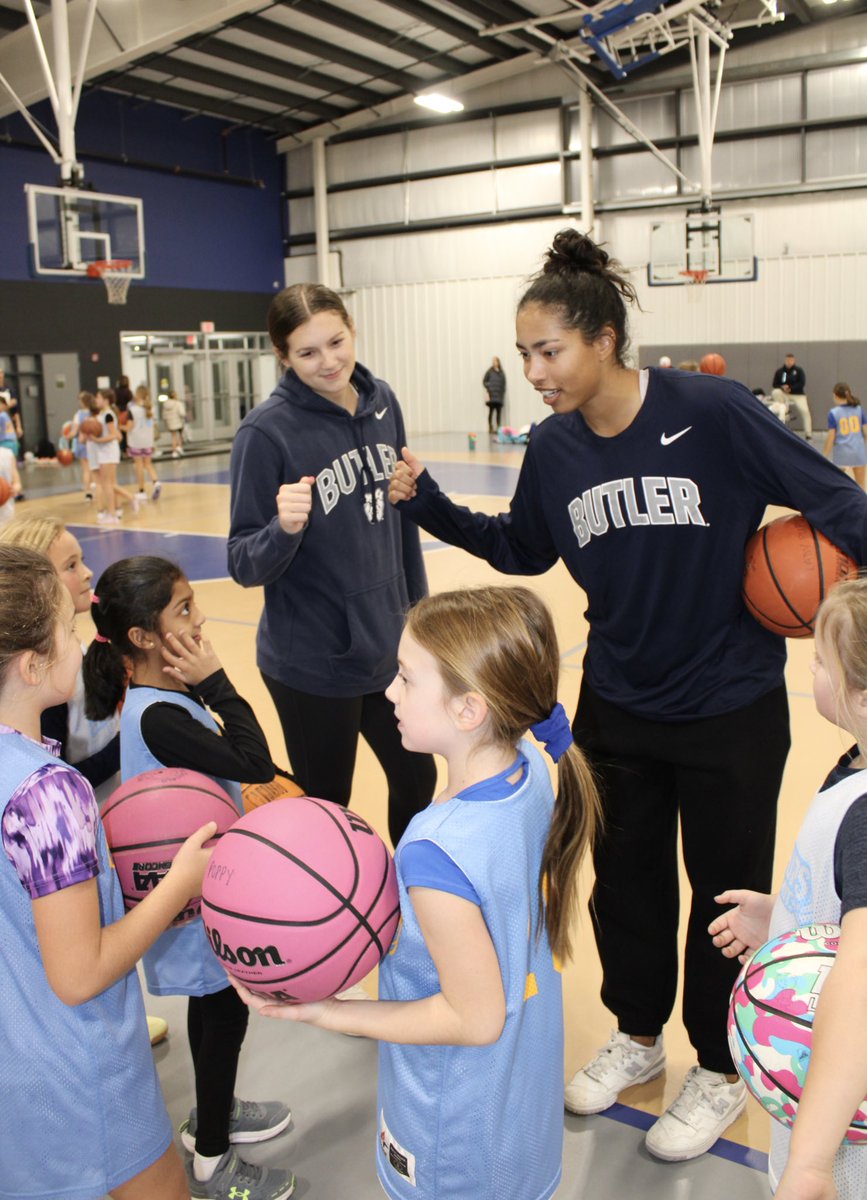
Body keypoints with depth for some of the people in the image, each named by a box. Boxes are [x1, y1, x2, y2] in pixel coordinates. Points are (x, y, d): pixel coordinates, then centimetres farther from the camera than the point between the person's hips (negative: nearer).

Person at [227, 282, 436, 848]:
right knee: (327, 809, 10)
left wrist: (418, 603, 15)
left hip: (389, 648, 5)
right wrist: (285, 528, -33)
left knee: (419, 782, 19)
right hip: (312, 667, -5)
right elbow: (245, 566, -13)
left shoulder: (382, 403, -1)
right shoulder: (267, 431, -16)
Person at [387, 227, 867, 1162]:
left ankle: (719, 1070, 37)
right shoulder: (553, 450, -5)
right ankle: (638, 1036, 44)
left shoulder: (712, 412, -19)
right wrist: (428, 505, -1)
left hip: (730, 709, -4)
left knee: (727, 890, 13)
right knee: (625, 880, 18)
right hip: (617, 708, 4)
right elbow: (521, 550, 9)